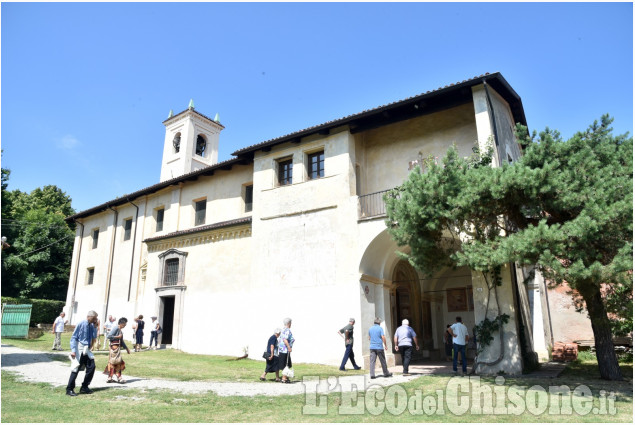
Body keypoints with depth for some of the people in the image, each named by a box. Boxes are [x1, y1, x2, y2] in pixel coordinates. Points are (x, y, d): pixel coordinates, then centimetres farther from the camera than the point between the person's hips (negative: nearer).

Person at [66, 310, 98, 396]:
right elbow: (74, 337, -12)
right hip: (79, 348, -7)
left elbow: (94, 336, 4)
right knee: (76, 368, -3)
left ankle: (84, 387, 14)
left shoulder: (91, 326, 8)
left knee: (91, 367, 2)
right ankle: (69, 389, 10)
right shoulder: (81, 324, -11)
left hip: (87, 350, 7)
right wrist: (73, 350, -19)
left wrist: (95, 326, -4)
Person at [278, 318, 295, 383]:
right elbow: (285, 339, -26)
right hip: (285, 350, -9)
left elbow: (278, 339, 16)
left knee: (287, 365, 17)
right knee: (285, 365, -3)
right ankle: (284, 379, 0)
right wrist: (289, 347, -21)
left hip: (281, 350, 9)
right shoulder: (287, 330, -15)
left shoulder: (282, 330, 13)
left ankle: (286, 377, 24)